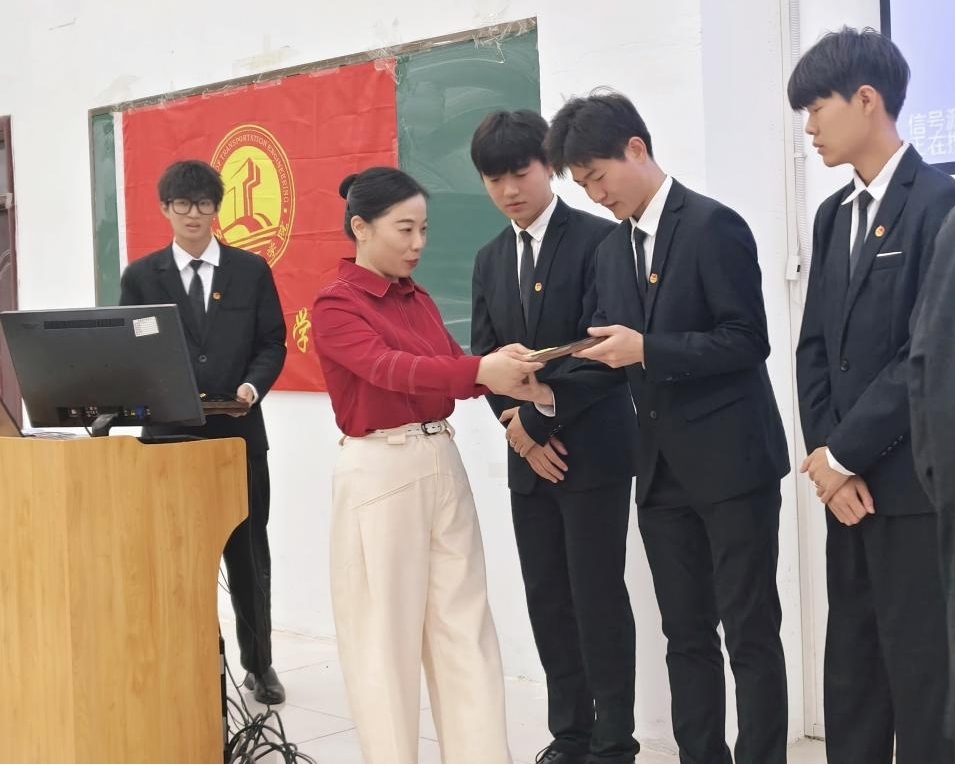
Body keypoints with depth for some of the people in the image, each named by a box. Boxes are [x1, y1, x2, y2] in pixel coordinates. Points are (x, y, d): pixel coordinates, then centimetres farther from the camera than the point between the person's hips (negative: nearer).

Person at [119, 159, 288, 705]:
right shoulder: (141, 277, 6)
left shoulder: (251, 270, 6)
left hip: (240, 433, 0)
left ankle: (259, 664, 22)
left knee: (248, 552, 9)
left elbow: (272, 344, 5)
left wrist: (253, 384, -14)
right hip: (170, 434, 0)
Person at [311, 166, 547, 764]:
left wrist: (510, 376, -17)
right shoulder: (336, 306, -8)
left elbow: (454, 366, 4)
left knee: (464, 624, 8)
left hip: (443, 464, 7)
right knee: (386, 633, 2)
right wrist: (482, 371, -36)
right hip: (381, 472, -7)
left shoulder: (419, 300, 14)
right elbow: (391, 370, -24)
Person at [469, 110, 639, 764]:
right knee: (547, 600, 10)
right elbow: (485, 359, 10)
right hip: (529, 456, 6)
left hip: (593, 449, -6)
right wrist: (517, 430, -5)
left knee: (598, 598, -1)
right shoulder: (490, 260, 13)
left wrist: (537, 421, -13)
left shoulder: (598, 239, -7)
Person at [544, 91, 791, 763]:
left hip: (732, 460, -7)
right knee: (686, 634, 13)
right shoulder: (612, 251, 13)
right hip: (663, 468, 7)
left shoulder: (714, 226, -10)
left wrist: (646, 348, -22)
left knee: (750, 632, 1)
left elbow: (748, 342, -15)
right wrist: (549, 388, -6)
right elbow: (612, 352, 12)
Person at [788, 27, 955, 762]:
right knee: (852, 669, 13)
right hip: (850, 479, 7)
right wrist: (828, 457, -3)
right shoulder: (834, 214, 15)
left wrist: (845, 453, -12)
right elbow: (815, 346, 11)